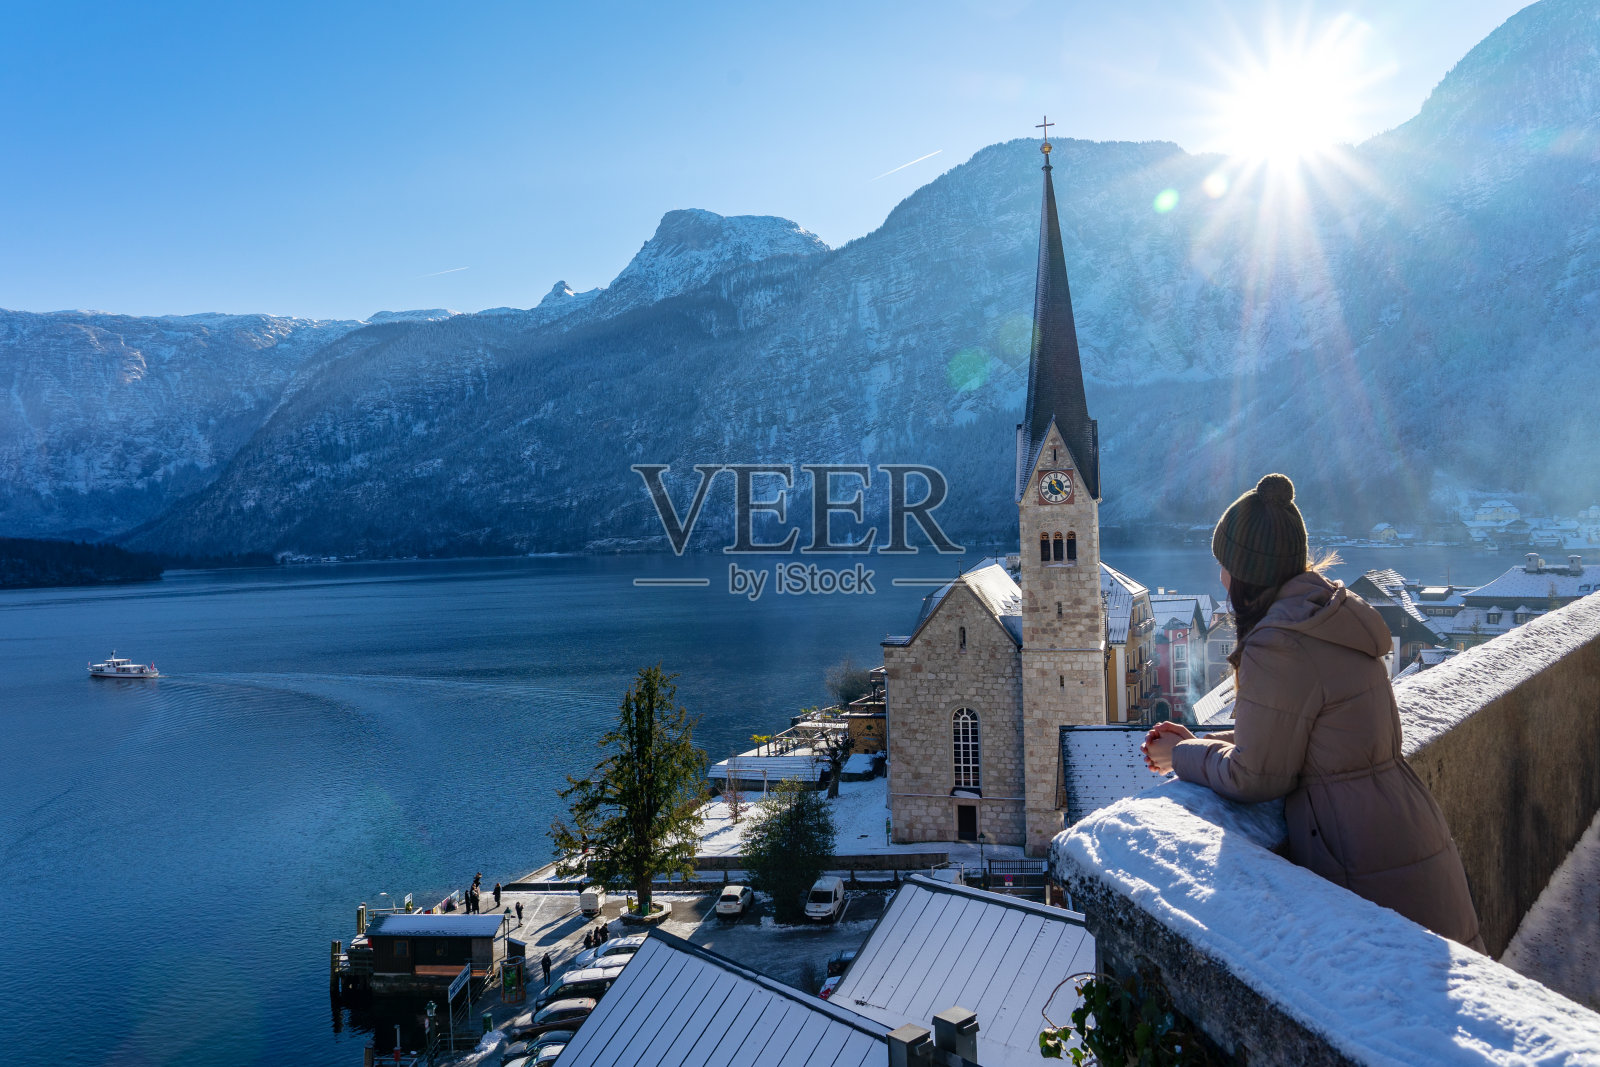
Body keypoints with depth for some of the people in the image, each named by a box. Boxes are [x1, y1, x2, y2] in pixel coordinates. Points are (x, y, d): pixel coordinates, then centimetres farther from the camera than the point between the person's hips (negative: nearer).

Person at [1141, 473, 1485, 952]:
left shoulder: (1279, 648, -21)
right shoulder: (1336, 614, 9)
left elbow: (1256, 776, -12)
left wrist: (1183, 757, 4)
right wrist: (1197, 742, 16)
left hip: (1372, 873, -9)